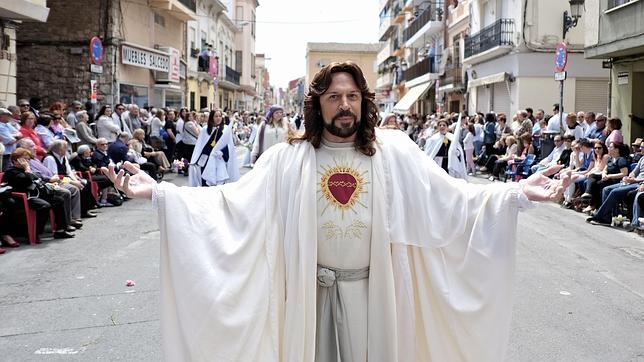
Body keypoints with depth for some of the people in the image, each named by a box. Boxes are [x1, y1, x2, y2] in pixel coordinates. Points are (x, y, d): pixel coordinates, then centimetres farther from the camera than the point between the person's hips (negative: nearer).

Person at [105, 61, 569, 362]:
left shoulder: (394, 152, -7)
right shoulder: (289, 158, -8)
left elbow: (449, 196, -13)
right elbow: (233, 203, -13)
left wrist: (517, 192, -25)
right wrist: (158, 191, -22)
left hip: (369, 285, 0)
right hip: (308, 286, 0)